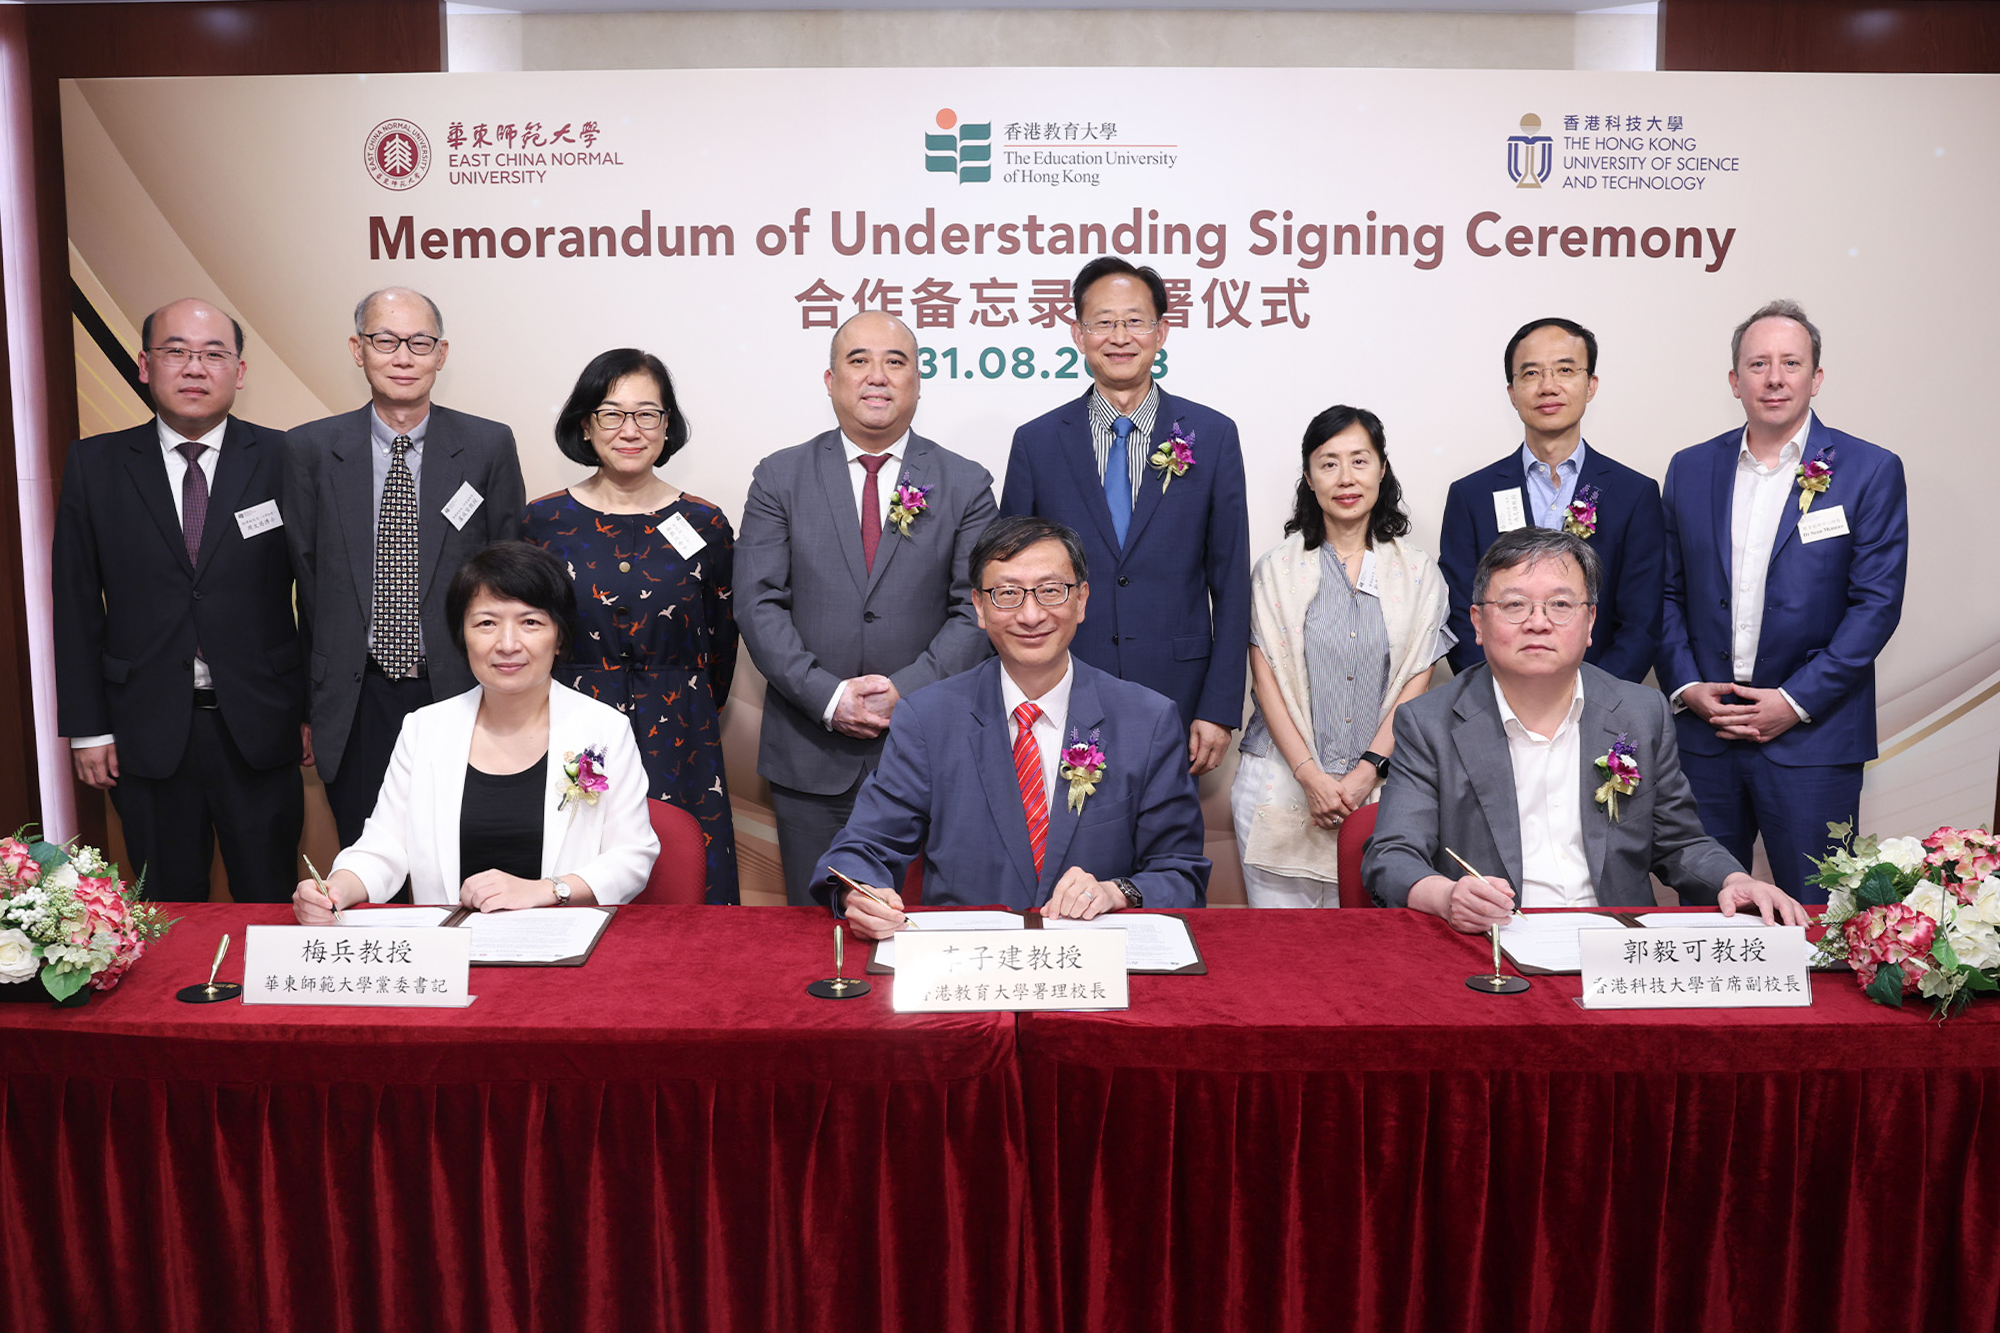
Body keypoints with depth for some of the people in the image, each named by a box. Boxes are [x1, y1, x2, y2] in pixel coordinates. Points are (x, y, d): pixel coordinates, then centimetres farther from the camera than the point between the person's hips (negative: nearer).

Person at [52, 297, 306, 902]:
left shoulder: (284, 459, -1)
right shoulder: (93, 464, 3)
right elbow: (76, 604, 4)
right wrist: (87, 727, 2)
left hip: (260, 733, -1)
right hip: (147, 733, 1)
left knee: (270, 906, 8)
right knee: (169, 914, 12)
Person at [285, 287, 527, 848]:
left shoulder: (490, 447, 0)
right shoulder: (310, 450, 2)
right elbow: (305, 572, 6)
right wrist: (325, 689, 5)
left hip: (459, 696, -1)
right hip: (357, 704, 1)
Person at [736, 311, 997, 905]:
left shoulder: (965, 484, 4)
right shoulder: (779, 478, 4)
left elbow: (976, 609, -1)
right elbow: (757, 604, -2)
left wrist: (908, 690, -13)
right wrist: (828, 696, -13)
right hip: (809, 753, 1)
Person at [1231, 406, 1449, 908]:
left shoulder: (1418, 573, 8)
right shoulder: (1277, 569, 6)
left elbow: (1415, 684, 2)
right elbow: (1267, 680, 0)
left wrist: (1366, 772, -10)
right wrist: (1310, 775, -11)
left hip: (1379, 788, 1)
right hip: (1283, 781, 0)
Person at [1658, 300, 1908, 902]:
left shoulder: (1870, 471, -1)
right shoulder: (1690, 469, 8)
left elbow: (1877, 603, -6)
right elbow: (1669, 592, 9)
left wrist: (1796, 701, -12)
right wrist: (1686, 687, -4)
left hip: (1813, 737, -2)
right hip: (1703, 733, 3)